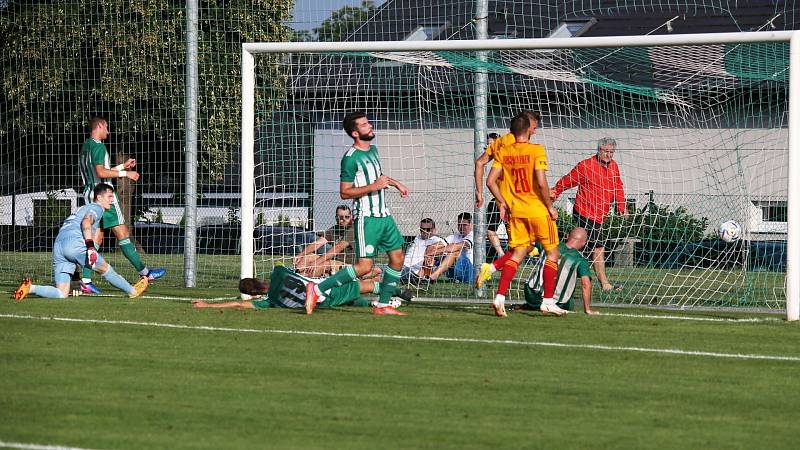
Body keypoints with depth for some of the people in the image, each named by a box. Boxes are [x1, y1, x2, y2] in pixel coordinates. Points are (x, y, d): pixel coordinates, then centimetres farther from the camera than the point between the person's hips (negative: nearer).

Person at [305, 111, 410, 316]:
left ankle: (382, 305, 14)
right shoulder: (351, 158, -15)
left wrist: (395, 183, 29)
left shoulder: (373, 150, 12)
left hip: (384, 215, 9)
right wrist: (373, 186, -22)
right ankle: (318, 289, -8)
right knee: (364, 266, -14)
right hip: (366, 217, -9)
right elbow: (345, 192, -16)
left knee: (397, 258, 7)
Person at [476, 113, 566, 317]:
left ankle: (500, 298, -5)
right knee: (552, 253, 10)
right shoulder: (537, 150, -11)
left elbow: (490, 181, -1)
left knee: (518, 253, 12)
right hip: (537, 209, -4)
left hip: (515, 210, 4)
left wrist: (502, 203, 11)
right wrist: (550, 207, -7)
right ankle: (548, 302, 7)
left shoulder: (503, 152, 3)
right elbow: (541, 183, -19)